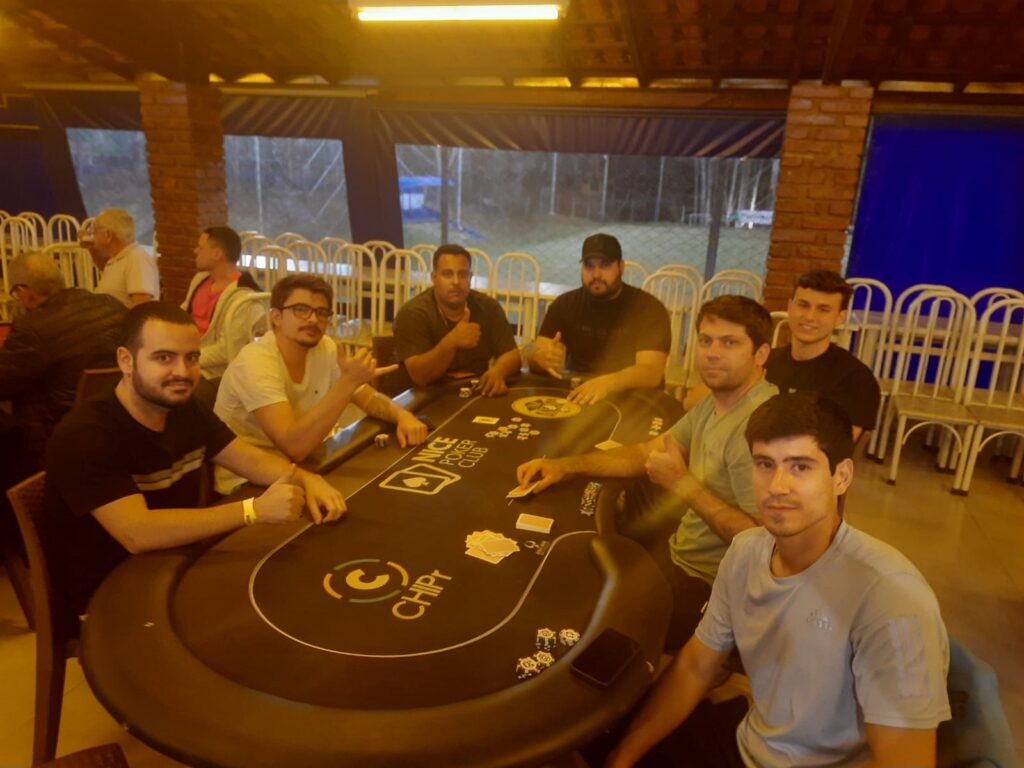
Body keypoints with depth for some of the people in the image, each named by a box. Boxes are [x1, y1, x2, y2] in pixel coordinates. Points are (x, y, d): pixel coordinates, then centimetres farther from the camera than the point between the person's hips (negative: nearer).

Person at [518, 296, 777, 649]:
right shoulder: (718, 401, 4)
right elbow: (649, 451, 10)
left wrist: (683, 483, -26)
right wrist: (565, 465, 1)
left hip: (704, 586, -8)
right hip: (681, 552, 8)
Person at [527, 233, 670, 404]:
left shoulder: (649, 308, -7)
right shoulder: (565, 304, 4)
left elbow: (651, 372, -20)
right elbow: (534, 359, -4)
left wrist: (608, 383, -39)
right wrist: (542, 358, -29)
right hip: (577, 396, 3)